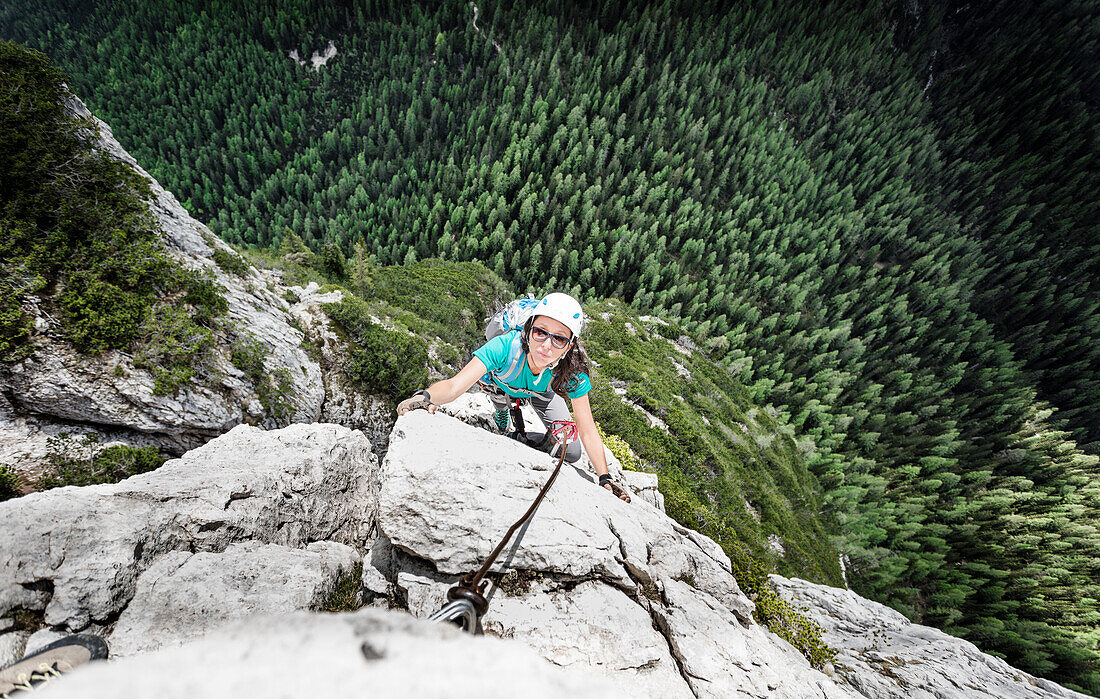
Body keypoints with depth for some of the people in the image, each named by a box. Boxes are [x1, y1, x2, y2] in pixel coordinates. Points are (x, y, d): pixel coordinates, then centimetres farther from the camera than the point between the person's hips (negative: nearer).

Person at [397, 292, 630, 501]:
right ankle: (502, 415, 15)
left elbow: (588, 432, -32)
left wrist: (605, 478, -36)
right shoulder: (506, 347, -48)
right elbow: (455, 385, -53)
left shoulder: (572, 371, -41)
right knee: (489, 377, -22)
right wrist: (426, 396, -74)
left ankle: (524, 441, 21)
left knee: (571, 452, -10)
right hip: (502, 385, 4)